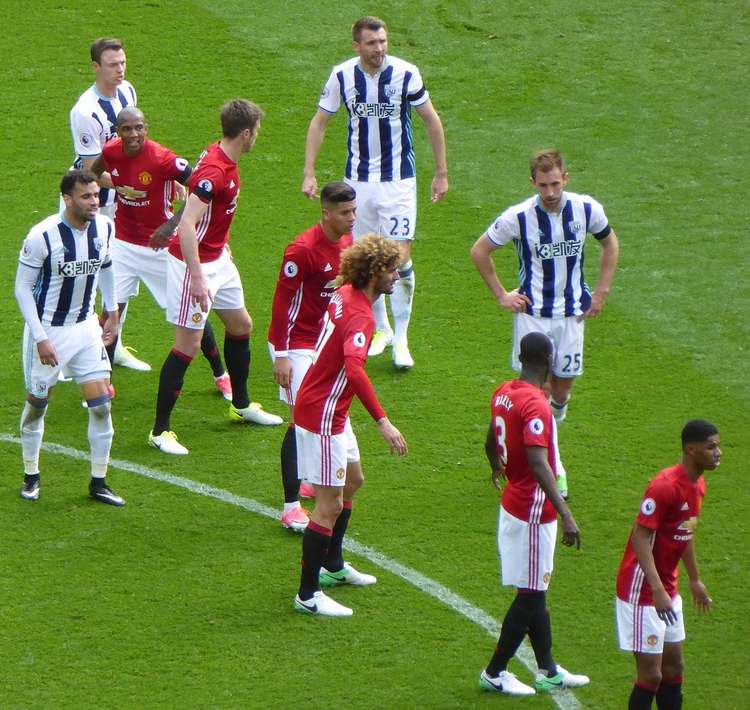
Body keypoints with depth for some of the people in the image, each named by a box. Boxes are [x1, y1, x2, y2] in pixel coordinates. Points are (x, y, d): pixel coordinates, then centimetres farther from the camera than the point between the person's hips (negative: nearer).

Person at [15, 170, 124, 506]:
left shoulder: (104, 228, -5)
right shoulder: (42, 236, -21)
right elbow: (23, 289, -14)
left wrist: (111, 309, 17)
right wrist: (40, 338, -17)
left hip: (86, 327, 4)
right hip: (47, 330, -4)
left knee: (101, 404, -3)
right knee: (37, 403, 9)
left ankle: (99, 482, 8)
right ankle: (30, 476, 28)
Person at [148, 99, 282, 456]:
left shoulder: (225, 161, 3)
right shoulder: (214, 172, -27)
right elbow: (188, 225, -32)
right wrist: (197, 279, -34)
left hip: (217, 257, 10)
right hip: (193, 263, -10)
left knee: (240, 325, 21)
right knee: (188, 344, -7)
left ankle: (241, 404, 40)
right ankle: (160, 431, 0)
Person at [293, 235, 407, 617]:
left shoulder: (344, 294, 2)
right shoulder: (360, 316, -27)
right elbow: (354, 370, -42)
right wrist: (382, 421, -45)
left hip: (332, 412, 11)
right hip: (321, 417, -11)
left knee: (352, 481, 26)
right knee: (330, 504, -5)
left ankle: (333, 565, 41)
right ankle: (308, 595, 0)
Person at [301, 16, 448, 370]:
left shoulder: (405, 74, -12)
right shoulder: (342, 75, -6)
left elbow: (431, 120, 0)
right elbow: (319, 122, 6)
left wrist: (441, 173, 3)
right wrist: (309, 173, 0)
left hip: (398, 179, -2)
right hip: (358, 179, 2)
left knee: (400, 258, -9)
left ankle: (401, 339, 2)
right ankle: (380, 329, 26)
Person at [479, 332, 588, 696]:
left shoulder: (503, 393, 5)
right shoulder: (535, 405, -23)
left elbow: (491, 441, 22)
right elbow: (539, 464, -32)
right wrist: (565, 515, -36)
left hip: (512, 505, 9)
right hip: (533, 512, -9)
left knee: (535, 592, 16)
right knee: (530, 596, 1)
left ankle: (548, 671, 24)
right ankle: (494, 673, 10)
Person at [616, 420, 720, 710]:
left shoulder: (698, 485, 6)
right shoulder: (665, 486, -23)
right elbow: (640, 537, -25)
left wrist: (695, 579, 25)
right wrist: (657, 590, -32)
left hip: (667, 591, 9)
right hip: (643, 591, -9)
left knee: (673, 666, 13)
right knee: (651, 674, -8)